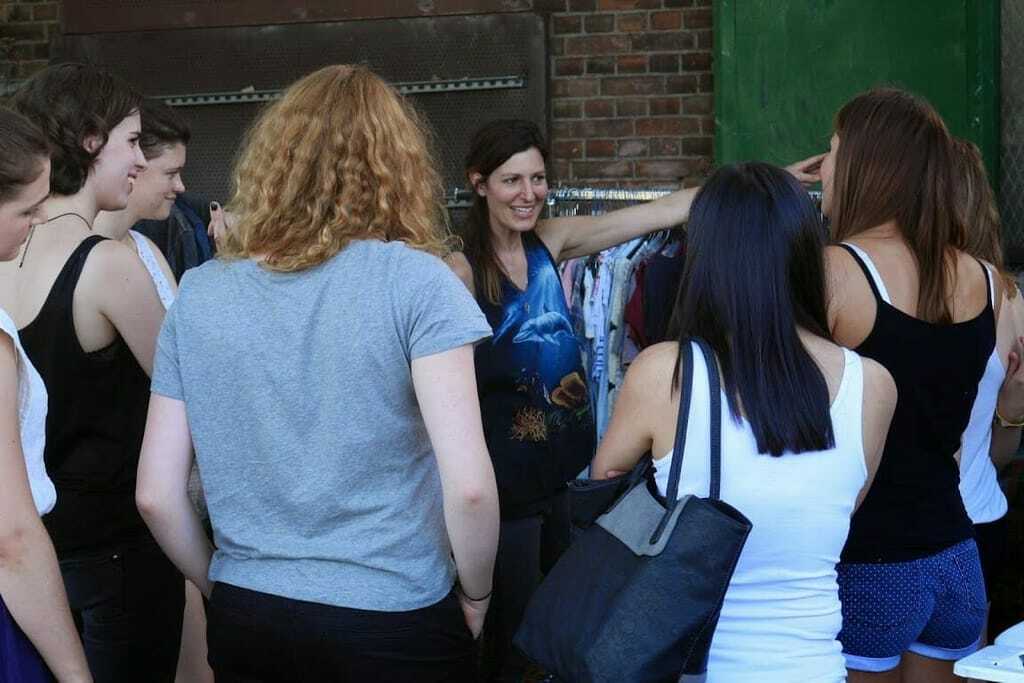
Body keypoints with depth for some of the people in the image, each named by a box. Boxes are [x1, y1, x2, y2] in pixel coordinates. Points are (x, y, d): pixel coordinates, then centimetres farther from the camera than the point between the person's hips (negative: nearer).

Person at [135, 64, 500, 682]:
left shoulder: (199, 293, 0)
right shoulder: (414, 280, -12)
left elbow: (157, 495, 1)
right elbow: (469, 484, -18)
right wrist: (476, 595, -1)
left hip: (245, 625, 3)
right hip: (392, 628, -3)